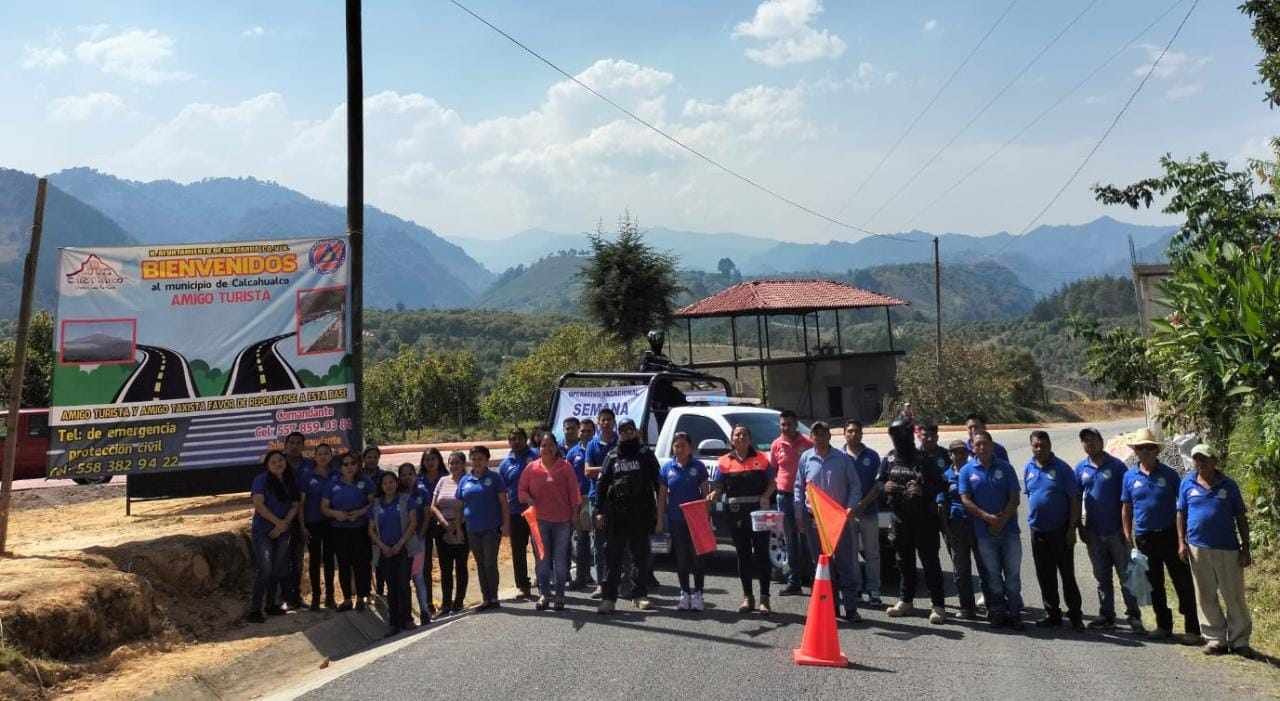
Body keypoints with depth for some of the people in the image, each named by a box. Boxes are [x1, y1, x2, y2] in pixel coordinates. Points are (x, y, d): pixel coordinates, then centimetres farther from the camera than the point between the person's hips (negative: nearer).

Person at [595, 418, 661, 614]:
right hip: (615, 514, 1)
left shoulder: (645, 454, 7)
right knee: (612, 556, -1)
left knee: (641, 555, 7)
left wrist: (657, 510, -4)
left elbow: (657, 483, 4)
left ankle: (640, 594, 17)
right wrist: (600, 511, 3)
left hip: (641, 514, -1)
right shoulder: (612, 456, 12)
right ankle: (608, 597, 1)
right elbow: (601, 485, 11)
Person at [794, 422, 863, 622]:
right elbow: (799, 487, 10)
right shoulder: (805, 458, 5)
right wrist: (799, 514, 5)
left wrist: (852, 507, -9)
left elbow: (855, 485, 5)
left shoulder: (843, 458, 1)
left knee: (846, 563, -3)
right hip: (814, 518, 2)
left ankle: (851, 608, 1)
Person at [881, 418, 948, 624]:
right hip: (900, 518, 5)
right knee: (904, 561, 15)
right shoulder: (888, 459, 7)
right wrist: (885, 487, -7)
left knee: (930, 562, -3)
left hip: (924, 519, -5)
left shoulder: (924, 460, -8)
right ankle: (906, 601, 27)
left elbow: (941, 485, -7)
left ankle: (938, 606, 0)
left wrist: (923, 490, -23)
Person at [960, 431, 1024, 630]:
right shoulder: (967, 471, 2)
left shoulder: (1005, 468, 3)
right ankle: (997, 611, 15)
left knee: (1013, 573, 3)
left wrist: (1002, 520, -12)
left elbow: (1014, 498, 0)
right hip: (984, 532, 0)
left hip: (1009, 529, 0)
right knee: (992, 575, 6)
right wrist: (988, 517, -16)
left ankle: (1014, 613, 11)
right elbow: (966, 501, -4)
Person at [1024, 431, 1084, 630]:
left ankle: (1075, 615, 10)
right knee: (1045, 576, 10)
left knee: (1067, 574, 0)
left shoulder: (1062, 468, -7)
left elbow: (1074, 500, -7)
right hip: (1037, 530, 5)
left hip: (1060, 530, -5)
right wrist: (1031, 520, 10)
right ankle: (1052, 614, 20)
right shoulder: (1028, 468, 7)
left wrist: (1072, 528, -12)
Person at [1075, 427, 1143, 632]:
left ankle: (1133, 615, 10)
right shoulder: (1081, 468, 6)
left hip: (1116, 531, -4)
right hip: (1094, 533, 4)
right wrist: (1080, 527, 6)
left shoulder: (1116, 466, -5)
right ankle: (1106, 615, 20)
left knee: (1125, 574, 1)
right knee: (1102, 577, 12)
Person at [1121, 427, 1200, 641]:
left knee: (1183, 582, -2)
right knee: (1154, 584, 10)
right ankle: (1164, 625, 22)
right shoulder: (1130, 476, 4)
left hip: (1169, 534, -2)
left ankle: (1192, 627, 6)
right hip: (1144, 537, 2)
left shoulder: (1169, 474, -1)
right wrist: (1128, 535, 6)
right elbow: (1126, 508, 10)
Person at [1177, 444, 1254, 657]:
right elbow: (1181, 514, 10)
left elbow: (1241, 518, 6)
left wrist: (1245, 549, 3)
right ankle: (1216, 638, 16)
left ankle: (1239, 640, 12)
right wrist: (1181, 542, 2)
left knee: (1235, 596, 2)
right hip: (1198, 549, 1)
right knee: (1206, 597, 6)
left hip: (1228, 549, -1)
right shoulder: (1187, 483, 6)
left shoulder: (1228, 485, 3)